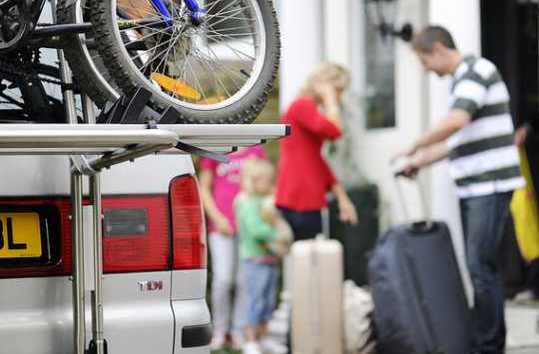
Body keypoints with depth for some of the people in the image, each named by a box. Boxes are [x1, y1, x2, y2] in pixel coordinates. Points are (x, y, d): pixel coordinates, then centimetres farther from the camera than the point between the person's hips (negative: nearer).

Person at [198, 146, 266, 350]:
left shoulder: (256, 151, 12)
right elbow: (204, 188, 7)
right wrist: (218, 218, -3)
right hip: (222, 227, -2)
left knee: (245, 280, -1)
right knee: (222, 279, -8)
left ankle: (238, 331, 9)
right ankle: (220, 330, 6)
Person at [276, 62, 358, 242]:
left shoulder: (307, 107, 24)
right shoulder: (302, 105, -7)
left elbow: (317, 161, 26)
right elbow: (333, 130, -24)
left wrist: (341, 197, 22)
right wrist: (330, 97, -8)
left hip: (307, 198, 10)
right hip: (299, 200, -10)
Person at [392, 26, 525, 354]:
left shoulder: (477, 71, -11)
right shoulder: (462, 79, 18)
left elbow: (456, 120, -26)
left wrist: (415, 146, -16)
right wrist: (424, 160, 20)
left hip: (491, 185, -10)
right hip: (473, 187, 10)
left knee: (481, 265, -10)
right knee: (479, 264, 11)